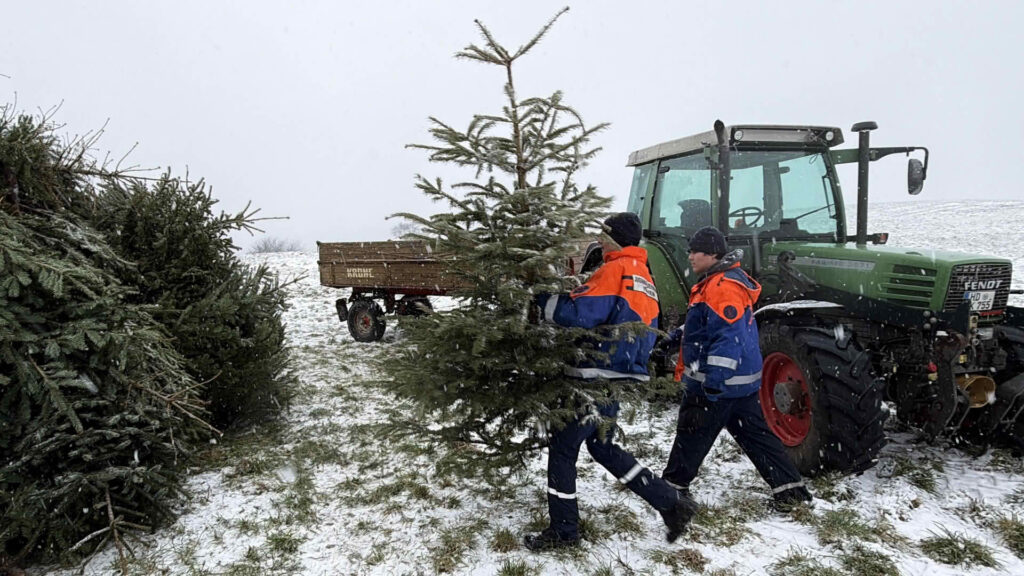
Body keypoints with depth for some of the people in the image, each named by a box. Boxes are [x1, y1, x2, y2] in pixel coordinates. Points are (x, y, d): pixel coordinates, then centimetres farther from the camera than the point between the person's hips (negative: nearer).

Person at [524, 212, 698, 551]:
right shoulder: (645, 279, 17)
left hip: (599, 378, -9)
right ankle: (672, 503, 20)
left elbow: (579, 313, -23)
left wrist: (542, 300, -12)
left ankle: (563, 530, 13)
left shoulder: (615, 270, -12)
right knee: (601, 445, 21)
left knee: (562, 448, 3)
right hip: (624, 376, 9)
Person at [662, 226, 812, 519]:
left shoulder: (723, 287, -22)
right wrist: (681, 334, 22)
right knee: (756, 434, 14)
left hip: (717, 383, -10)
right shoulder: (716, 282, 12)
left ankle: (674, 483, 22)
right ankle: (789, 487, 18)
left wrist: (714, 377, -30)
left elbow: (728, 337, -29)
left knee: (692, 435, 6)